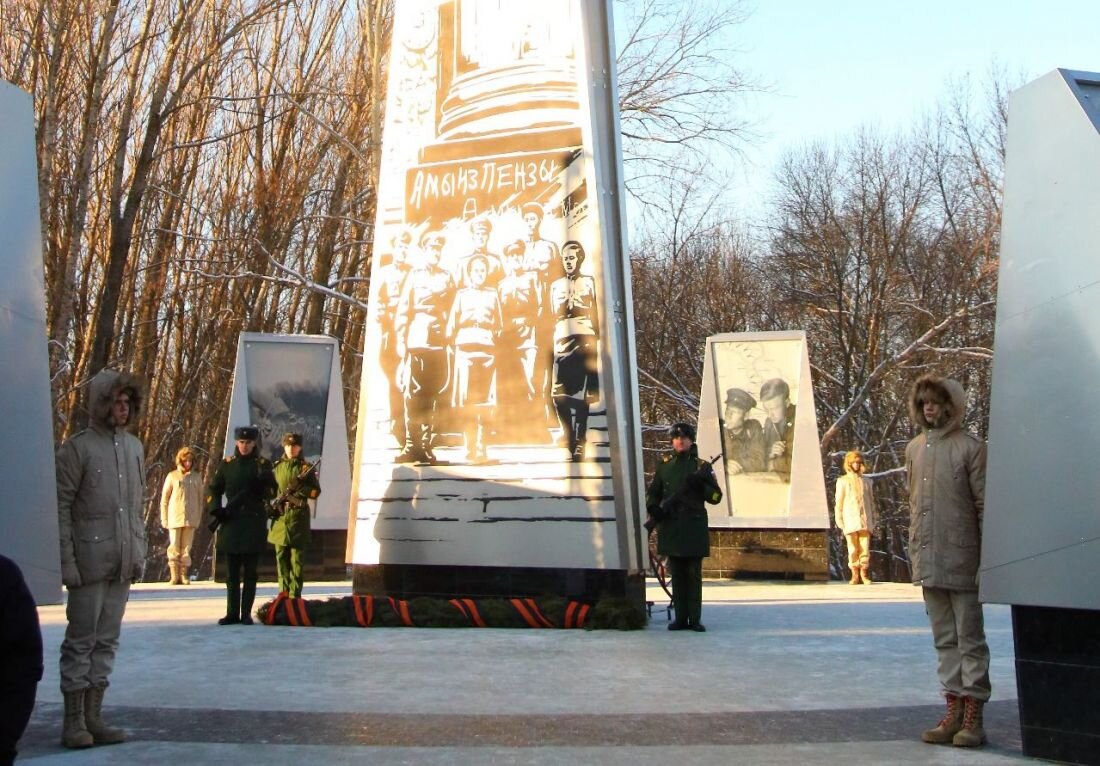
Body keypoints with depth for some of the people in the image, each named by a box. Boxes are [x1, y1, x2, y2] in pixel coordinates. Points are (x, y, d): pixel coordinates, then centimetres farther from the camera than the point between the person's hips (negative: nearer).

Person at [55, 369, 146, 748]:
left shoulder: (134, 447, 12)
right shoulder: (77, 447, -7)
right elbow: (61, 507, -9)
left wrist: (139, 551, 13)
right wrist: (66, 560, -14)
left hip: (123, 562, 6)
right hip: (90, 560, -6)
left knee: (107, 640, 10)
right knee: (81, 639, 0)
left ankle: (93, 717, 17)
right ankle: (74, 720, 8)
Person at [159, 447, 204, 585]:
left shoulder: (196, 477, 8)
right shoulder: (172, 476, 2)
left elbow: (200, 499, 11)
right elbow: (164, 499, 4)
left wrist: (199, 518, 6)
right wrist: (164, 519, 1)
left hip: (191, 519, 2)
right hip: (175, 518, -1)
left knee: (186, 548, 4)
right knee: (174, 548, -1)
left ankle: (184, 576, 9)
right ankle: (174, 576, 4)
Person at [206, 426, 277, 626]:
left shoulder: (263, 464, 4)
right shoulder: (226, 464, 9)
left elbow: (272, 491, 0)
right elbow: (212, 489, 12)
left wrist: (262, 483, -21)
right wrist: (216, 510, -4)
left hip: (255, 523, -2)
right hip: (231, 522, 2)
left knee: (250, 572, 1)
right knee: (232, 572, 6)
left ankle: (246, 613, 5)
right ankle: (232, 613, 12)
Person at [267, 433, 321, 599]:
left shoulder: (306, 468, 2)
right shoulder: (277, 466, 11)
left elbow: (315, 492, -3)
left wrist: (300, 486, -17)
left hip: (298, 516, -3)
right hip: (279, 516, 3)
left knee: (296, 556, -5)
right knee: (281, 556, 7)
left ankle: (295, 594, -4)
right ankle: (284, 592, 15)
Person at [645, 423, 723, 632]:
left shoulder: (701, 466, 4)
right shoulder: (664, 465, 11)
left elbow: (716, 497, 2)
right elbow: (652, 492, 17)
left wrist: (701, 485, -16)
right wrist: (653, 509, -3)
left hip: (694, 529, -2)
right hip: (671, 528, 2)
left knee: (694, 575, 0)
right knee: (677, 575, 6)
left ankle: (695, 619, 5)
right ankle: (680, 618, 11)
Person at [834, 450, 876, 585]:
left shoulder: (866, 481, 13)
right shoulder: (842, 481, 6)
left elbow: (871, 502, 15)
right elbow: (838, 503, 5)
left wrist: (873, 521, 9)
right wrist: (839, 522, -1)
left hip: (865, 521, 2)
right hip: (850, 521, -2)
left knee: (865, 548, -2)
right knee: (853, 549, -2)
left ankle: (864, 574, 6)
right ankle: (854, 575, 4)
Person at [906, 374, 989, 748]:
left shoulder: (970, 448, -6)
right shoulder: (914, 448, 13)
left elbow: (984, 505, -7)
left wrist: (986, 556, -11)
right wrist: (914, 548, 13)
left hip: (961, 559, -6)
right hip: (927, 560, 6)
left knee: (970, 638, 1)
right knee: (944, 639, 11)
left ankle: (973, 717, 5)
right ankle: (953, 711, 18)